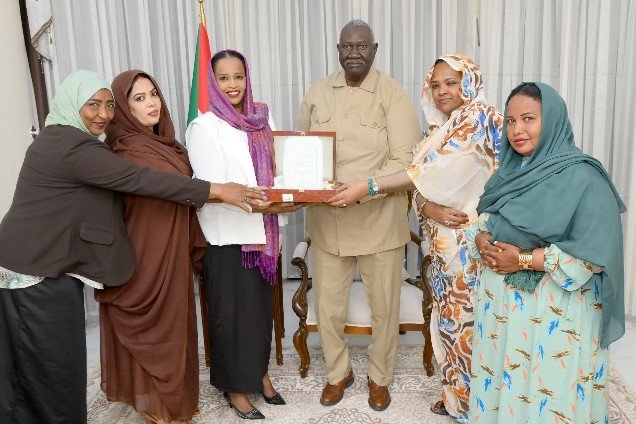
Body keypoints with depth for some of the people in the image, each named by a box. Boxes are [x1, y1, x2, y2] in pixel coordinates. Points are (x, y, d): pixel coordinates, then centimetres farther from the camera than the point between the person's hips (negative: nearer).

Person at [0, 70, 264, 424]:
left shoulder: (60, 139, 13)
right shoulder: (73, 147, -20)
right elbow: (139, 180, -25)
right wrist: (216, 190, -24)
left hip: (29, 264, 10)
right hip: (38, 272, -10)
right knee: (54, 364, 4)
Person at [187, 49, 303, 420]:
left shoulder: (262, 119, 6)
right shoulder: (204, 128, -10)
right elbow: (213, 189, -16)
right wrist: (266, 205, -22)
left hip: (262, 233, 5)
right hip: (228, 237, -5)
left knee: (262, 305, 15)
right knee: (232, 311, 7)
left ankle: (260, 372, 35)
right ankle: (235, 386, 26)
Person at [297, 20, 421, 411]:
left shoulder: (393, 94, -8)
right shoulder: (317, 93, 5)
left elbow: (404, 160, -13)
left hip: (379, 220, -3)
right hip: (327, 221, 3)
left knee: (384, 306, 12)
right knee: (328, 306, 13)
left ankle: (380, 377, 38)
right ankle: (338, 372, 39)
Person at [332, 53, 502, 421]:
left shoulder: (481, 118, -12)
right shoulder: (439, 128, 15)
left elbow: (433, 173, -21)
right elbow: (422, 179, 8)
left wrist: (368, 187, -22)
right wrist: (429, 208, -15)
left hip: (471, 239, -8)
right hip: (445, 239, 8)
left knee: (468, 318, 3)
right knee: (450, 316, 15)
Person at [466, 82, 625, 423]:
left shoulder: (582, 177, -14)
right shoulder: (511, 171, 7)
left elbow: (594, 254, -20)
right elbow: (484, 220, 15)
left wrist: (523, 259, -20)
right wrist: (482, 242, -8)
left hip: (554, 309, -6)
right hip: (500, 300, 6)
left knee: (546, 392, 7)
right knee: (498, 384, 16)